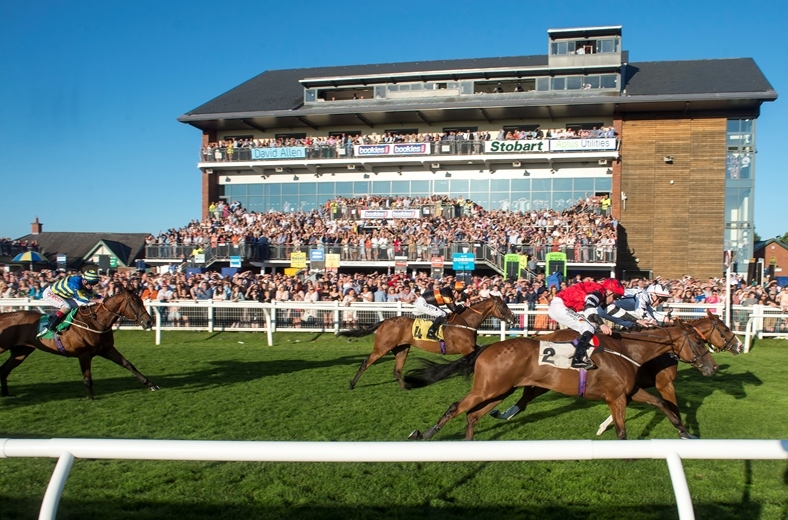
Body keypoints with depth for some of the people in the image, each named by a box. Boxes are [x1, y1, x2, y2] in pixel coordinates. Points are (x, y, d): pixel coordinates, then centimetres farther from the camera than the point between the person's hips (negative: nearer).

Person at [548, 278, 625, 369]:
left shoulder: (597, 293, 18)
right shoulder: (598, 291, -12)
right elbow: (589, 307, -31)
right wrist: (601, 324, -38)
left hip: (556, 307, 10)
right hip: (560, 307, -10)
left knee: (589, 326, 20)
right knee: (589, 328, -15)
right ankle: (578, 359, -23)